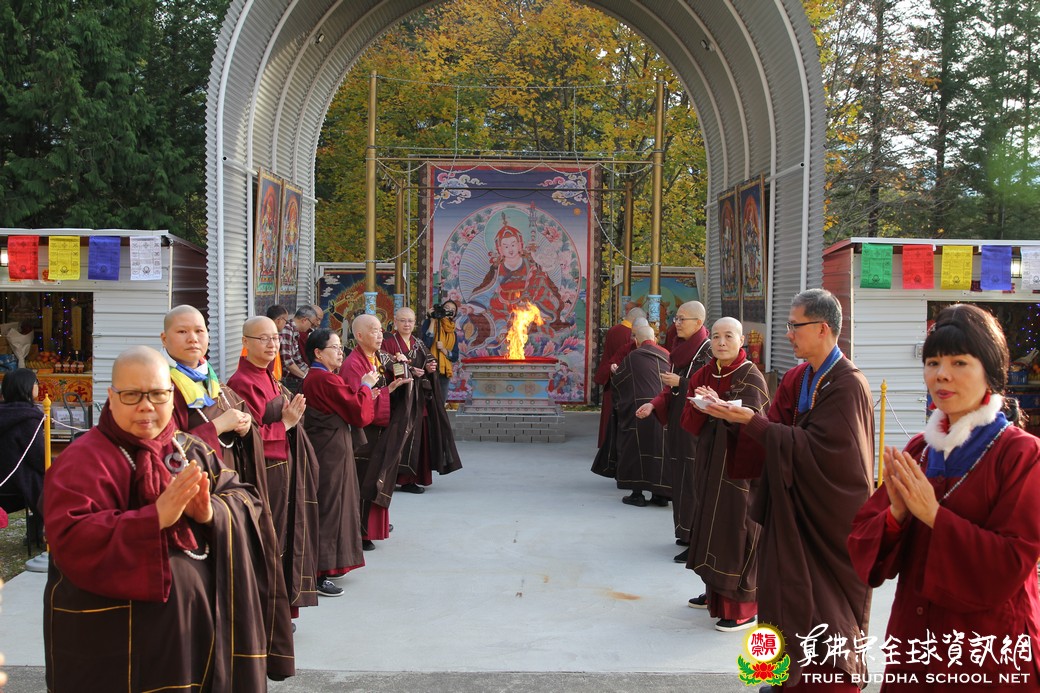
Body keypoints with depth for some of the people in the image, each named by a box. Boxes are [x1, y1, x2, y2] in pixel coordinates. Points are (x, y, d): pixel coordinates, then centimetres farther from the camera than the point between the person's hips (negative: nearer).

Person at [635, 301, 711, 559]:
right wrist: (654, 404, -1)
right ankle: (686, 531, 24)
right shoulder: (680, 349, 12)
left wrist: (681, 383, -17)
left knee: (692, 482, -5)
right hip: (677, 423, 8)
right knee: (680, 478, 13)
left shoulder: (708, 351, -13)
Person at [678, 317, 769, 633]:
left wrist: (720, 406, -37)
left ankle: (743, 608, 4)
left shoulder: (751, 377, -11)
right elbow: (688, 422, 3)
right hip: (710, 461, 7)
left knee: (736, 530, -4)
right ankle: (716, 592, 30)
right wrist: (700, 408, -18)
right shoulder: (703, 375, 8)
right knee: (711, 525, 14)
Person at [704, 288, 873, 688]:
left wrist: (752, 421, -23)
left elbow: (815, 448, -24)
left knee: (825, 611, 3)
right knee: (791, 598, 13)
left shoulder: (847, 385, -18)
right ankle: (795, 678, 26)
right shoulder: (797, 379, 6)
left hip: (828, 518, -7)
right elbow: (775, 430, 6)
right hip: (794, 511, 7)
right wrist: (734, 414, -9)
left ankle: (835, 681, 17)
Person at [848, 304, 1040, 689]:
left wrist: (934, 515, -23)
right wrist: (896, 514, -17)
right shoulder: (917, 450, 4)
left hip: (990, 648, -5)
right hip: (916, 634, 5)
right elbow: (863, 539, 2)